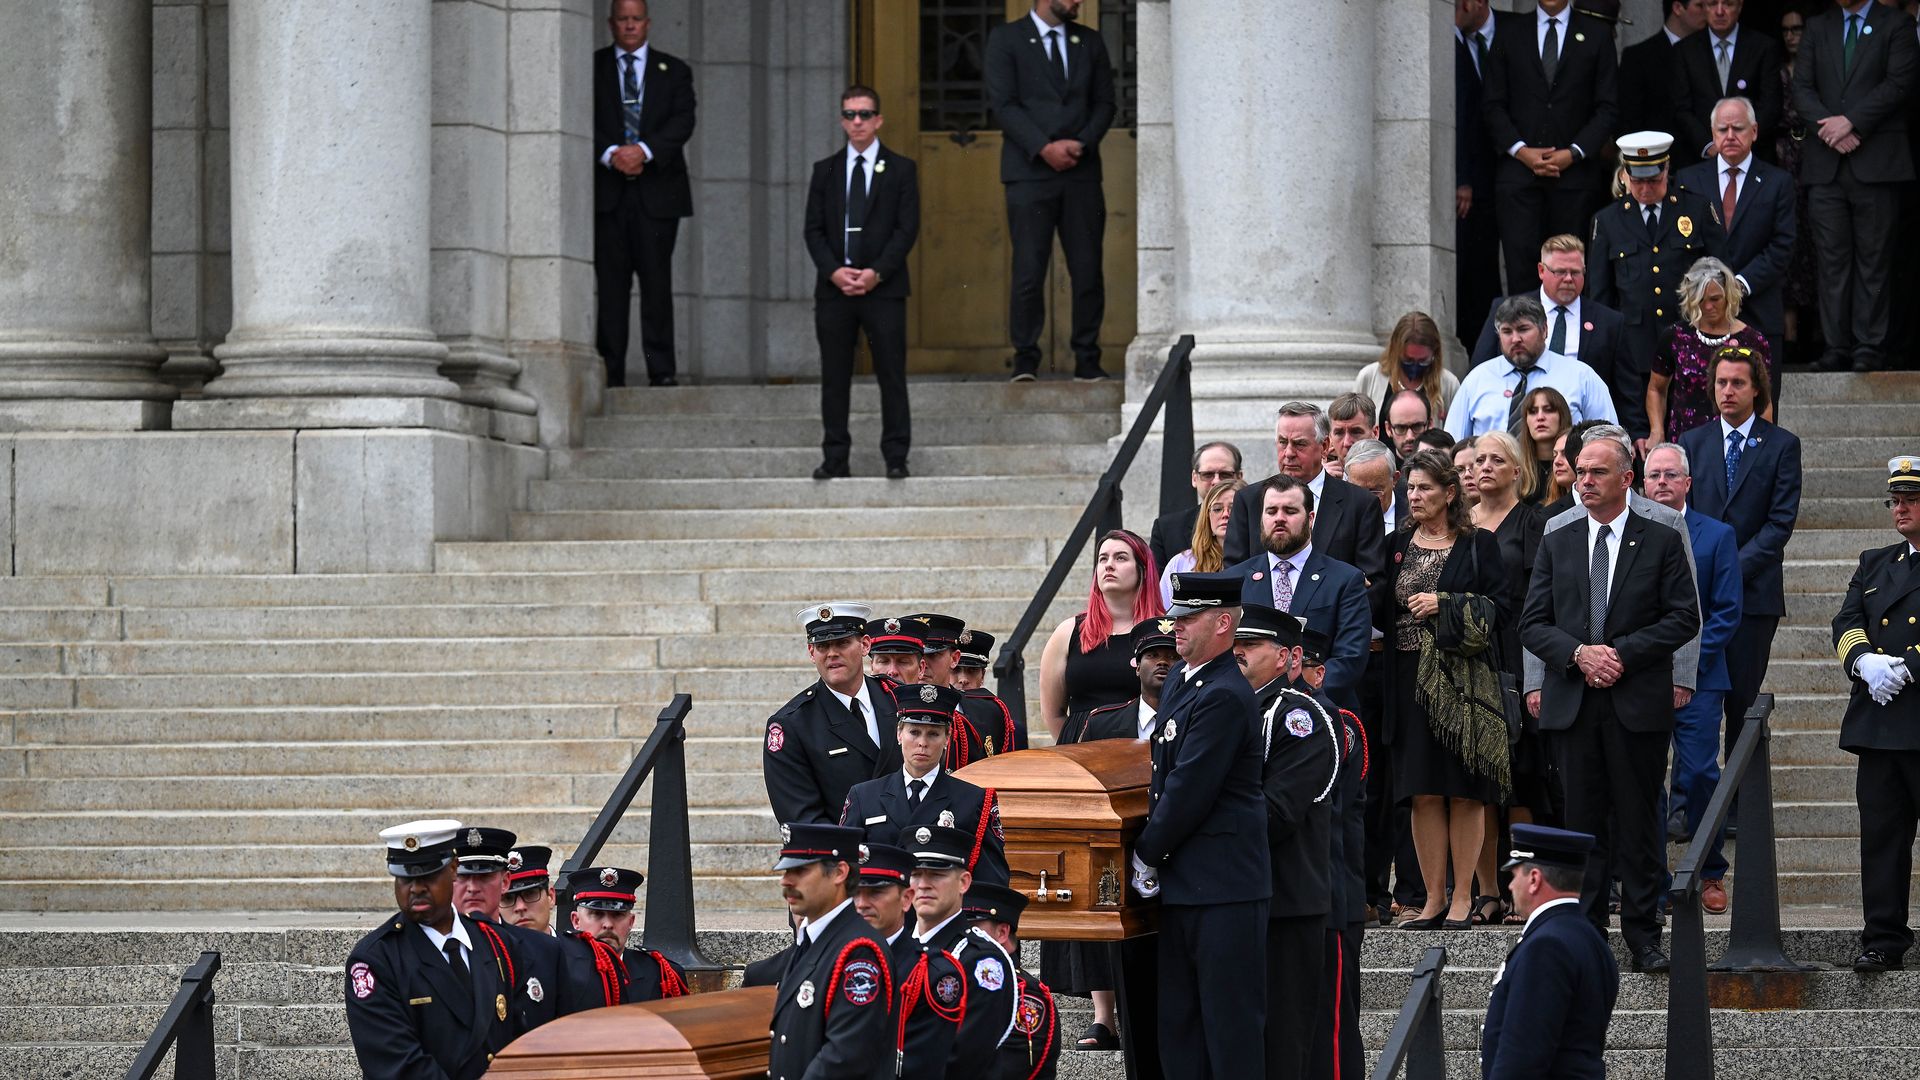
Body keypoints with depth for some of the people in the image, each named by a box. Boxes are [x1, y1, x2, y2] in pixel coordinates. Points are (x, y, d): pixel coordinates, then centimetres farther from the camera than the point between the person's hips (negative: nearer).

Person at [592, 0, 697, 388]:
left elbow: (683, 121, 0)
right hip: (608, 190, 0)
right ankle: (611, 369, -2)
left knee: (657, 281, -4)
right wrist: (610, 154, -16)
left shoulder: (674, 71, 13)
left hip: (657, 192, 0)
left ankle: (661, 370, -4)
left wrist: (644, 151, -15)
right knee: (610, 283, -3)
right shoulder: (592, 68, 11)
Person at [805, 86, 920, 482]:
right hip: (834, 287, 2)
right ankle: (835, 458, 6)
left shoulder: (901, 169, 5)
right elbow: (813, 230, 7)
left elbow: (908, 228, -1)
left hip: (884, 286, -2)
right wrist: (834, 271, -9)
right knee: (834, 377, 3)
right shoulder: (825, 170, 12)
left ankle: (895, 458, 1)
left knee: (891, 375, -3)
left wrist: (876, 272, -12)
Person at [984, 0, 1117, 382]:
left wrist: (1081, 143, -5)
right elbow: (1004, 104, -4)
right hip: (1030, 171, -3)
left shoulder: (1090, 42, 16)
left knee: (1088, 271, -1)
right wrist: (1044, 147, -14)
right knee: (1028, 272, -6)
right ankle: (1025, 361, 0)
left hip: (1081, 171, 3)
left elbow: (1104, 102, 13)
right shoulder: (1006, 39, 4)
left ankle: (1087, 361, 5)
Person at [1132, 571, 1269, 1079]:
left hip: (1223, 885, -10)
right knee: (1179, 1025, 13)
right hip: (1183, 884, 10)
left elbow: (1189, 793, -19)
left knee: (1231, 1023, -5)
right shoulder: (1181, 680, 13)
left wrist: (1146, 856, -8)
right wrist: (1153, 851, 12)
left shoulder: (1223, 697, -18)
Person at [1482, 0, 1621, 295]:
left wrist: (1574, 153, -7)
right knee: (1520, 258, -10)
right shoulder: (1509, 36, 11)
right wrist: (1521, 150, -5)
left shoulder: (1597, 35, 8)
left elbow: (1607, 106, 5)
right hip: (1519, 170, 1)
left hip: (1575, 171, 0)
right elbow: (1492, 104, 9)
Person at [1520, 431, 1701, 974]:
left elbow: (1684, 618, -2)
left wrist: (1624, 653, -12)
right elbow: (1533, 623, 8)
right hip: (1572, 703, 2)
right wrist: (1578, 653, -11)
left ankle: (1643, 934, 6)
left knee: (1639, 821, 1)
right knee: (1583, 821, 4)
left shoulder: (1662, 542, 4)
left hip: (1639, 703, -2)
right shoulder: (1556, 545, 12)